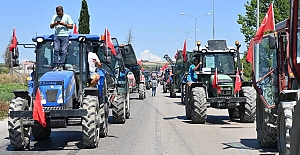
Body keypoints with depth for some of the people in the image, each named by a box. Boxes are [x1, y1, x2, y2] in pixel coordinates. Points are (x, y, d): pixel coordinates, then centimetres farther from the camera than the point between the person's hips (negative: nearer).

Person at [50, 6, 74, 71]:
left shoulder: (67, 17, 4)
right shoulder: (54, 17, 13)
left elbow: (71, 26, 3)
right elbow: (51, 26, 16)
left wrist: (65, 24, -12)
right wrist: (54, 24, -6)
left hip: (65, 36, -2)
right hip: (56, 35, 2)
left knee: (63, 50, -9)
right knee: (56, 50, -9)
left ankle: (61, 65, -9)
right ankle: (56, 65, -9)